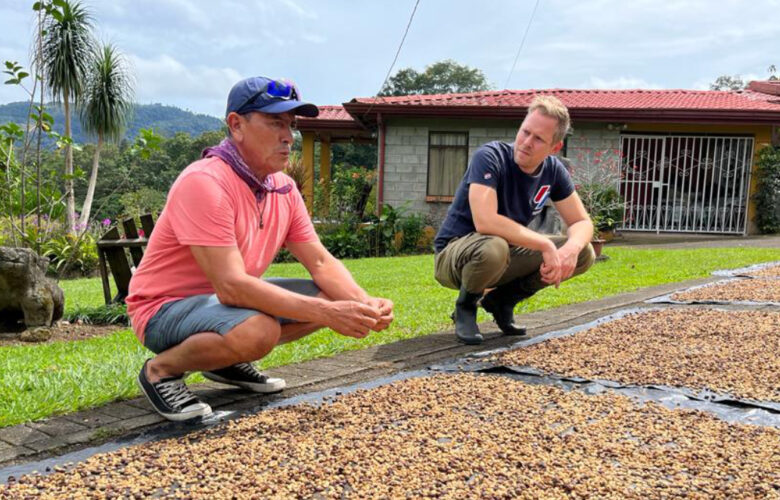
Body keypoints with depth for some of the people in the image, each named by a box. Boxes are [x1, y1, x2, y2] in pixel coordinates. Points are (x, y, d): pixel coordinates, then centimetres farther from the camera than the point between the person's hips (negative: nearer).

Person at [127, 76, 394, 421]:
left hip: (225, 298, 8)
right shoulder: (204, 182, -27)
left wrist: (364, 303, -20)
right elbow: (232, 286, -33)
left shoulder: (285, 188, -2)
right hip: (166, 308, -8)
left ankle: (229, 360, 11)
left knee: (330, 297, -3)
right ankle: (161, 370, -7)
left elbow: (321, 262, 0)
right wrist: (327, 313, -35)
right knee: (258, 330, -36)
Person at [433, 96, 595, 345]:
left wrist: (571, 249, -24)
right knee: (494, 248, -41)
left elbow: (582, 222, 0)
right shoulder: (490, 156, -24)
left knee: (584, 254, -7)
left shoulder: (553, 170, -5)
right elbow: (485, 222, -37)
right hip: (455, 253, -6)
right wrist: (546, 244, -32)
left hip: (508, 253, 6)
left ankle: (502, 299, 7)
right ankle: (466, 305, -7)